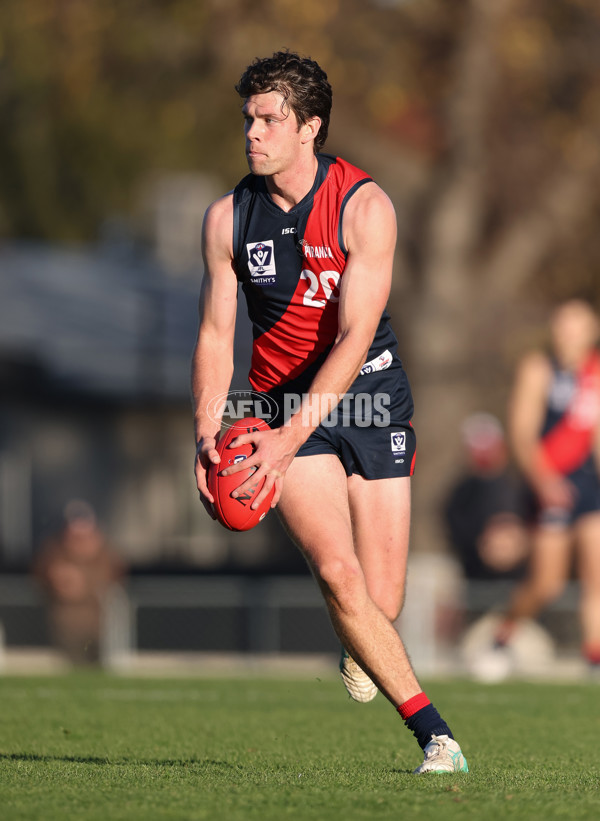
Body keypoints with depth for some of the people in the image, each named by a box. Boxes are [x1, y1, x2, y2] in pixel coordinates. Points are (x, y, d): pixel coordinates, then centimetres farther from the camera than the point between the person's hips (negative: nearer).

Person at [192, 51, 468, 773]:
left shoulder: (365, 206, -13)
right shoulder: (227, 218, -1)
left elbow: (354, 336, -20)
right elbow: (215, 337, 4)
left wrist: (291, 436, -30)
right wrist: (207, 433, -13)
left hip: (369, 392, -1)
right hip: (284, 401, 1)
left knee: (382, 604, -1)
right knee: (337, 572, -22)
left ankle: (358, 651, 39)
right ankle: (432, 733, -17)